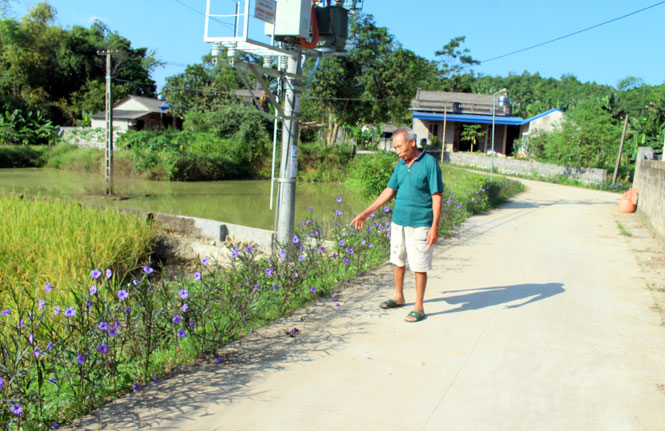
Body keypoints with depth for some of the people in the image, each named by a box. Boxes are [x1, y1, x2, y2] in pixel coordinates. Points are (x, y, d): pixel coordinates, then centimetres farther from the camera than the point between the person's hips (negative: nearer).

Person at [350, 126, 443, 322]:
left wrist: (435, 227, -18)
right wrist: (366, 213, 10)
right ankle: (399, 297, 34)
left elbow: (437, 197, -13)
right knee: (397, 261, 16)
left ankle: (419, 307, 13)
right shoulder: (401, 165, 8)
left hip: (419, 225, -6)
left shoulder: (429, 163, -11)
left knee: (419, 266, 1)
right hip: (398, 222, 7)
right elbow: (389, 191, 12)